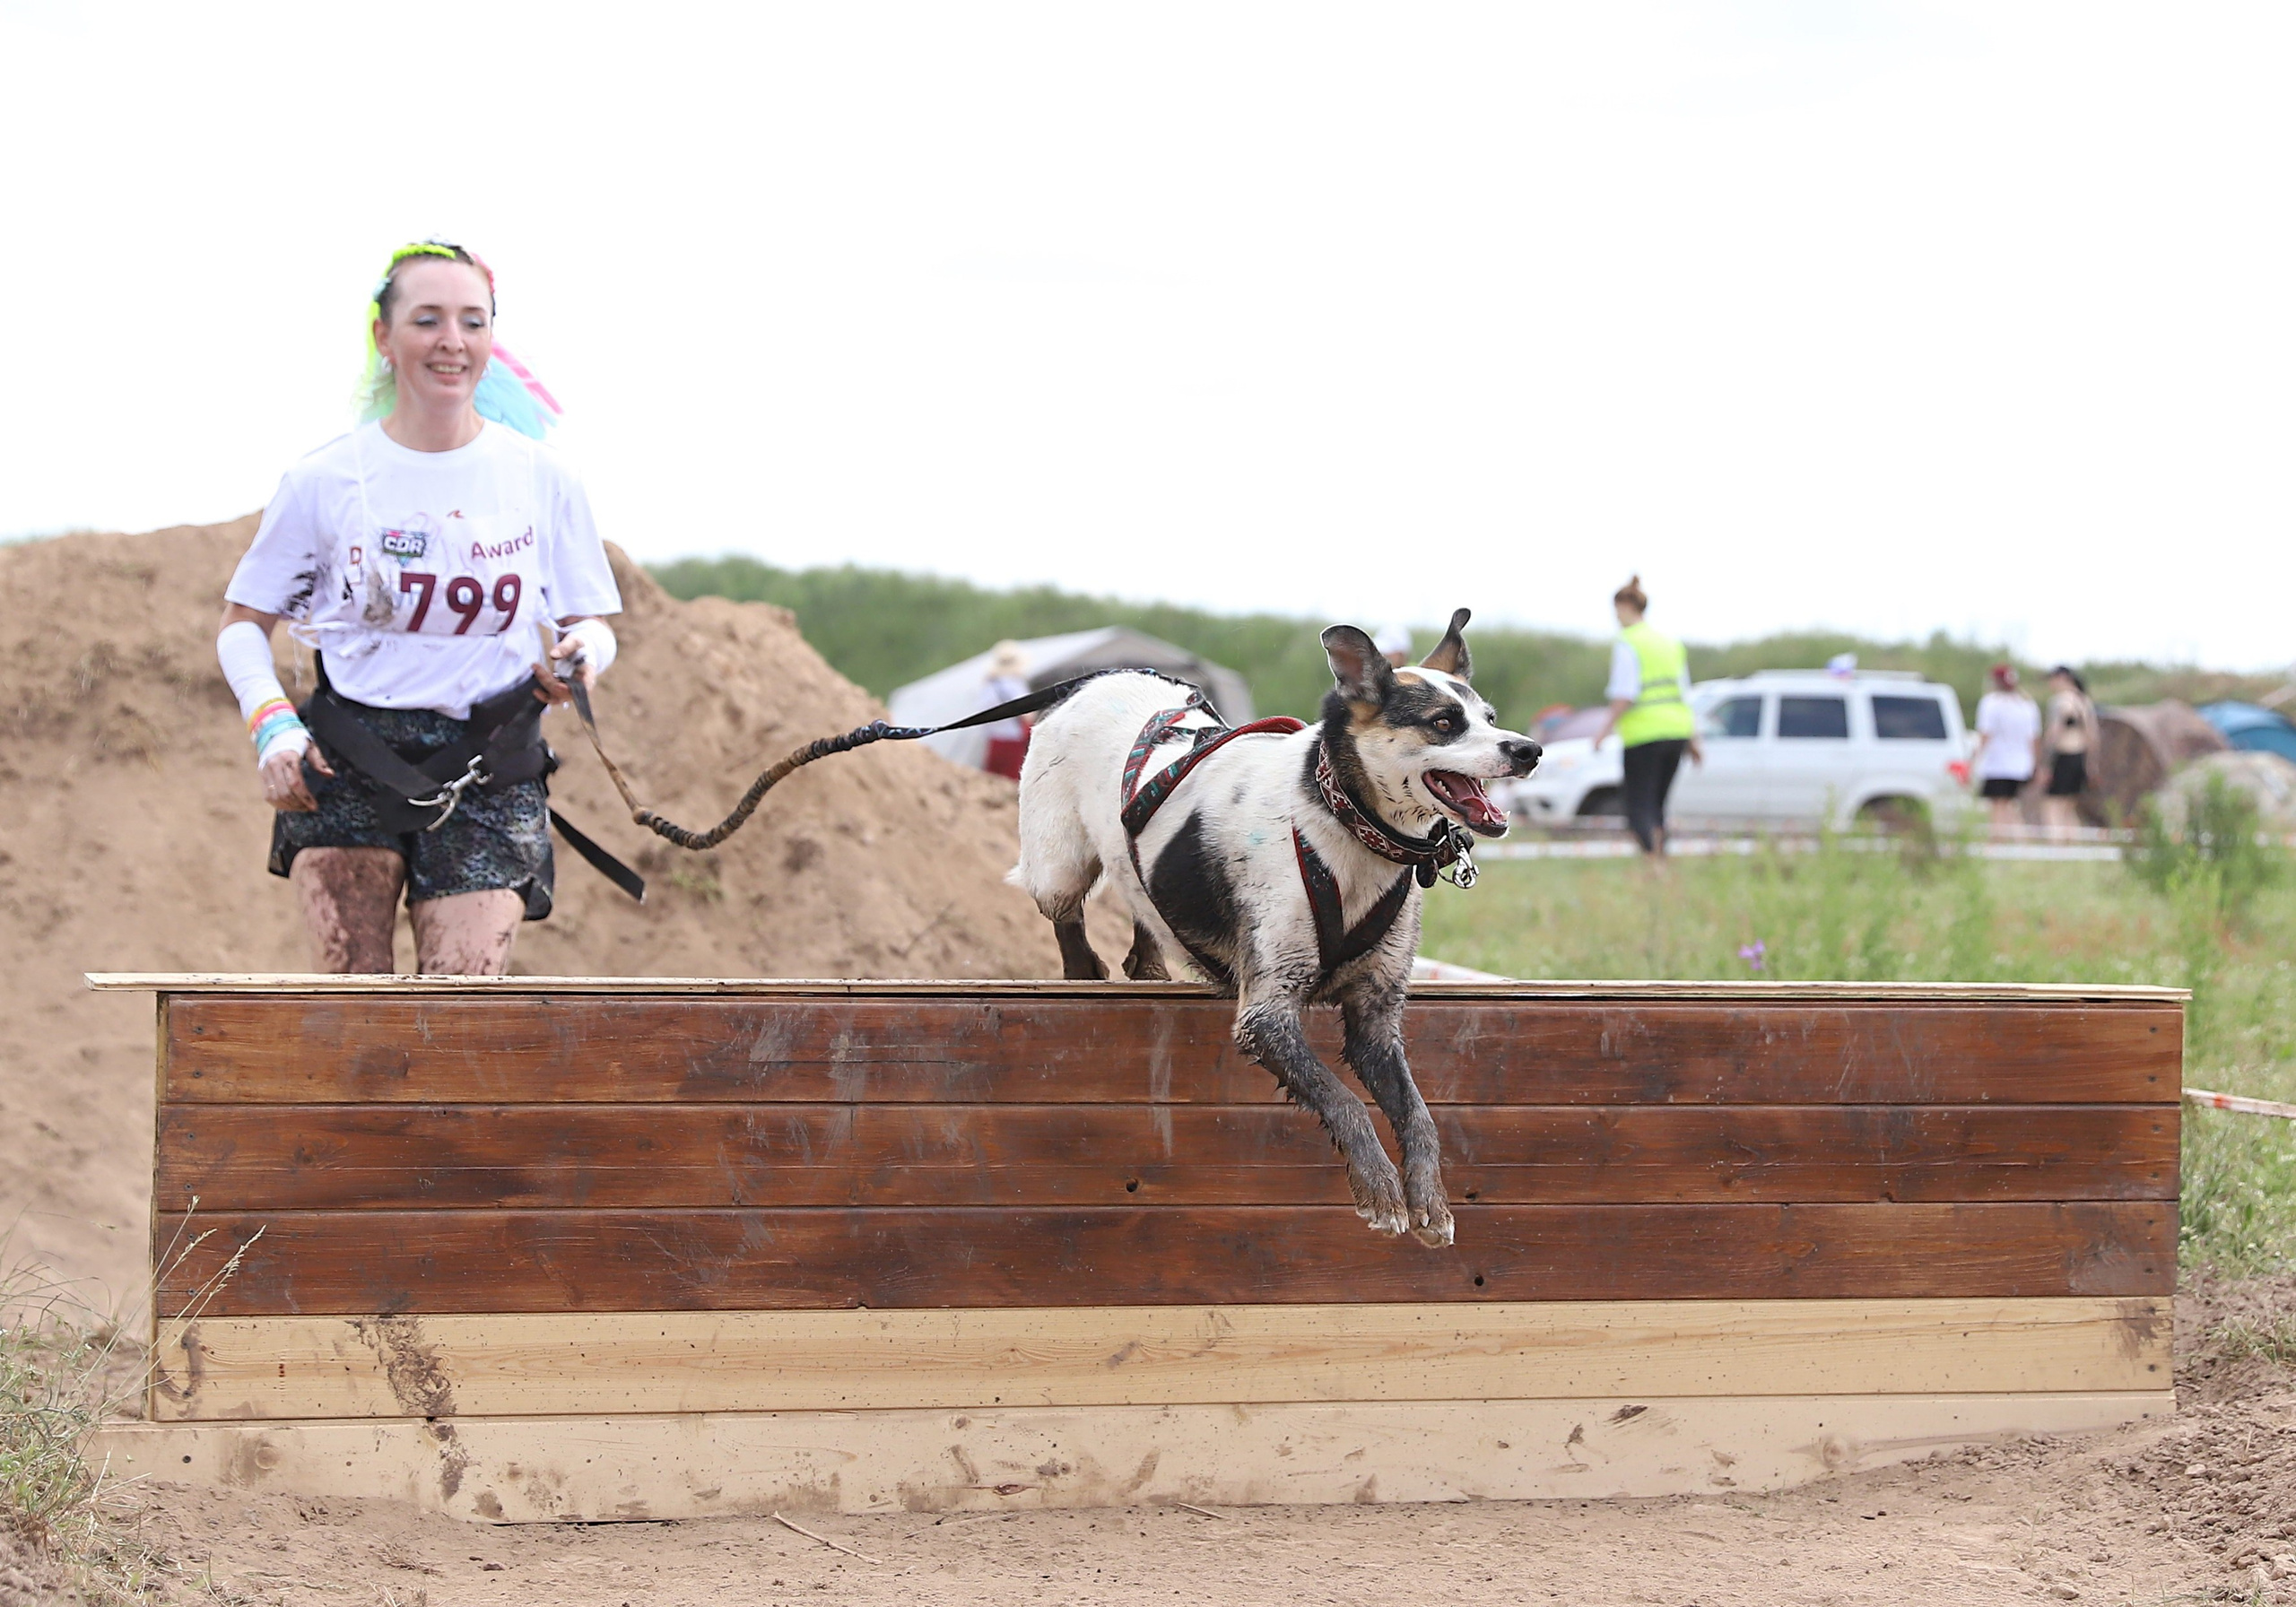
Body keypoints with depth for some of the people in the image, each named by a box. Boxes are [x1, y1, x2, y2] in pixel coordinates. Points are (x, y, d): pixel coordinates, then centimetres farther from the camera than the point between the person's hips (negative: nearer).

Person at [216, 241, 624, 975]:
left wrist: (581, 654, -12)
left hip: (488, 778, 1)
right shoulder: (327, 480, 0)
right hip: (347, 763, -1)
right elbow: (244, 623, 8)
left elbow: (590, 621, 12)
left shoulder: (540, 478, 3)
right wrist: (272, 724, -9)